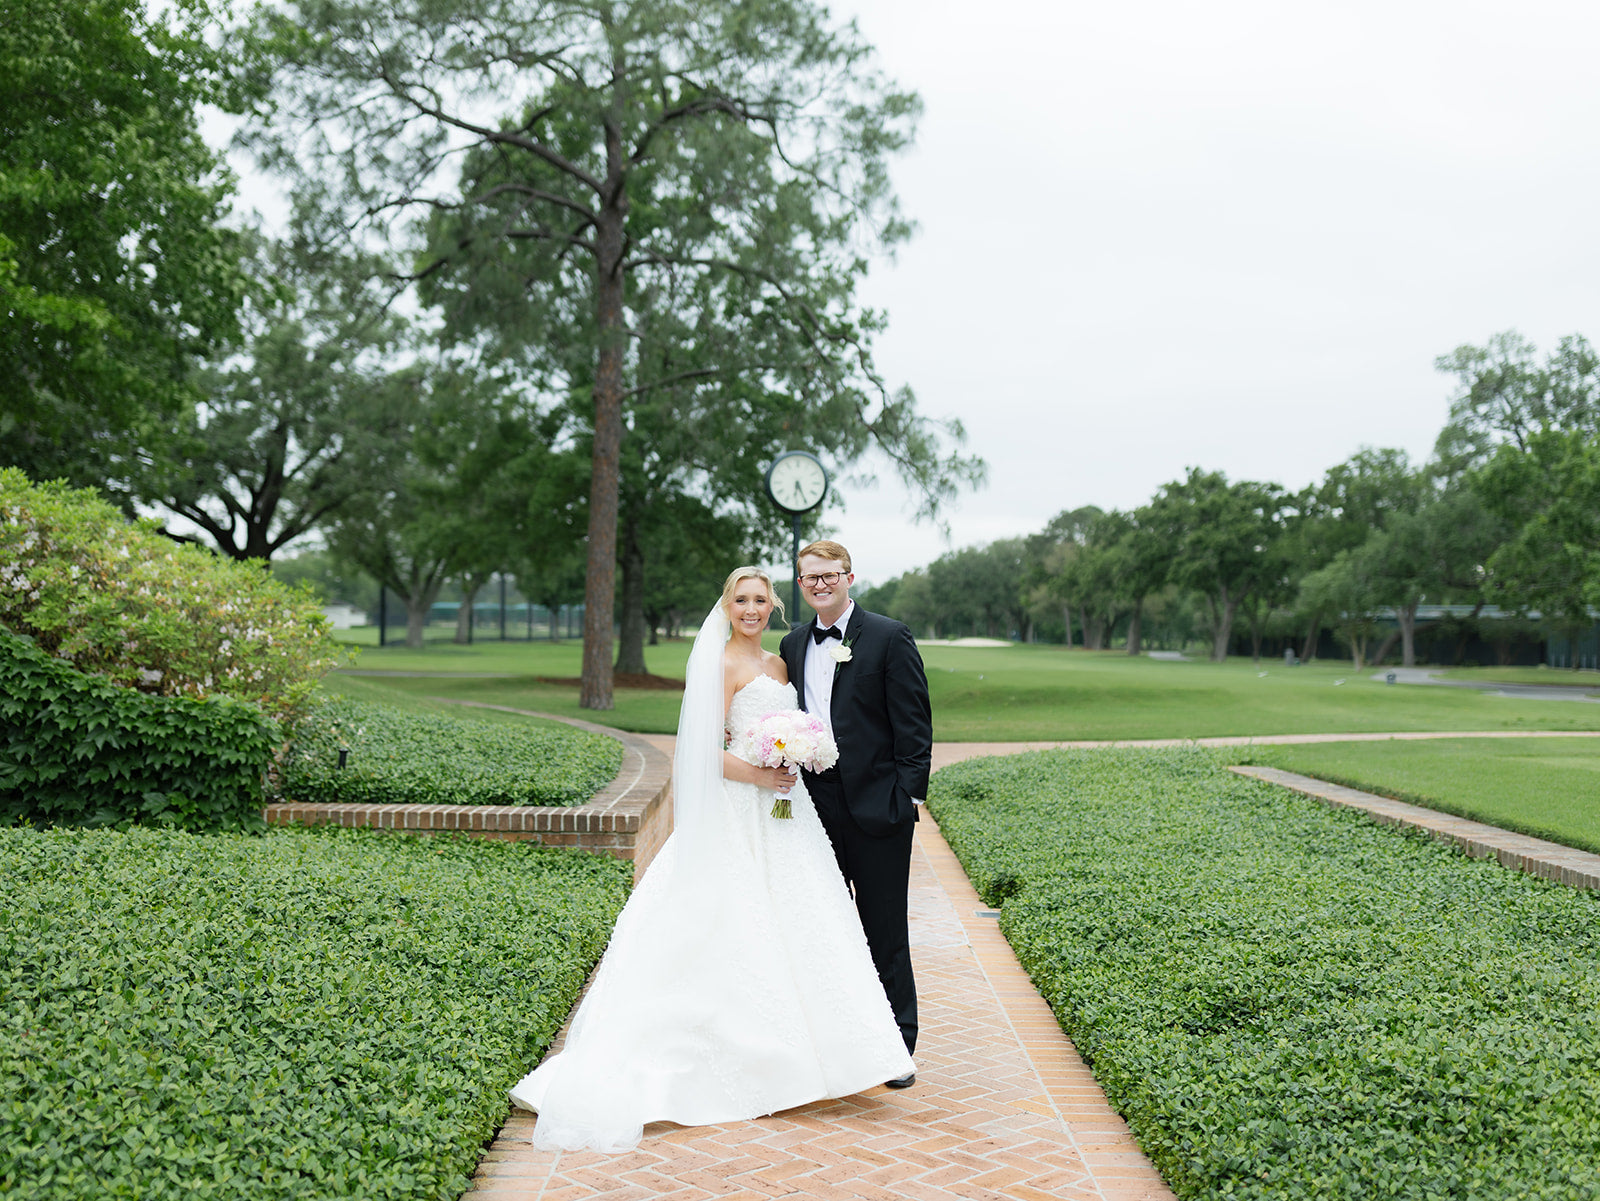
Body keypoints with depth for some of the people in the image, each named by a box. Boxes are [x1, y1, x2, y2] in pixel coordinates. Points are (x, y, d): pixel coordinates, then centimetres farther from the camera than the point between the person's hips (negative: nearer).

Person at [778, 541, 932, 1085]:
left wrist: (909, 796, -12)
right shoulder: (793, 644, 12)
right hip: (815, 808, 5)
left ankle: (898, 1045, 14)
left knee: (885, 932, 3)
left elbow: (914, 725, -7)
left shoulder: (889, 637, -4)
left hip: (876, 809, -5)